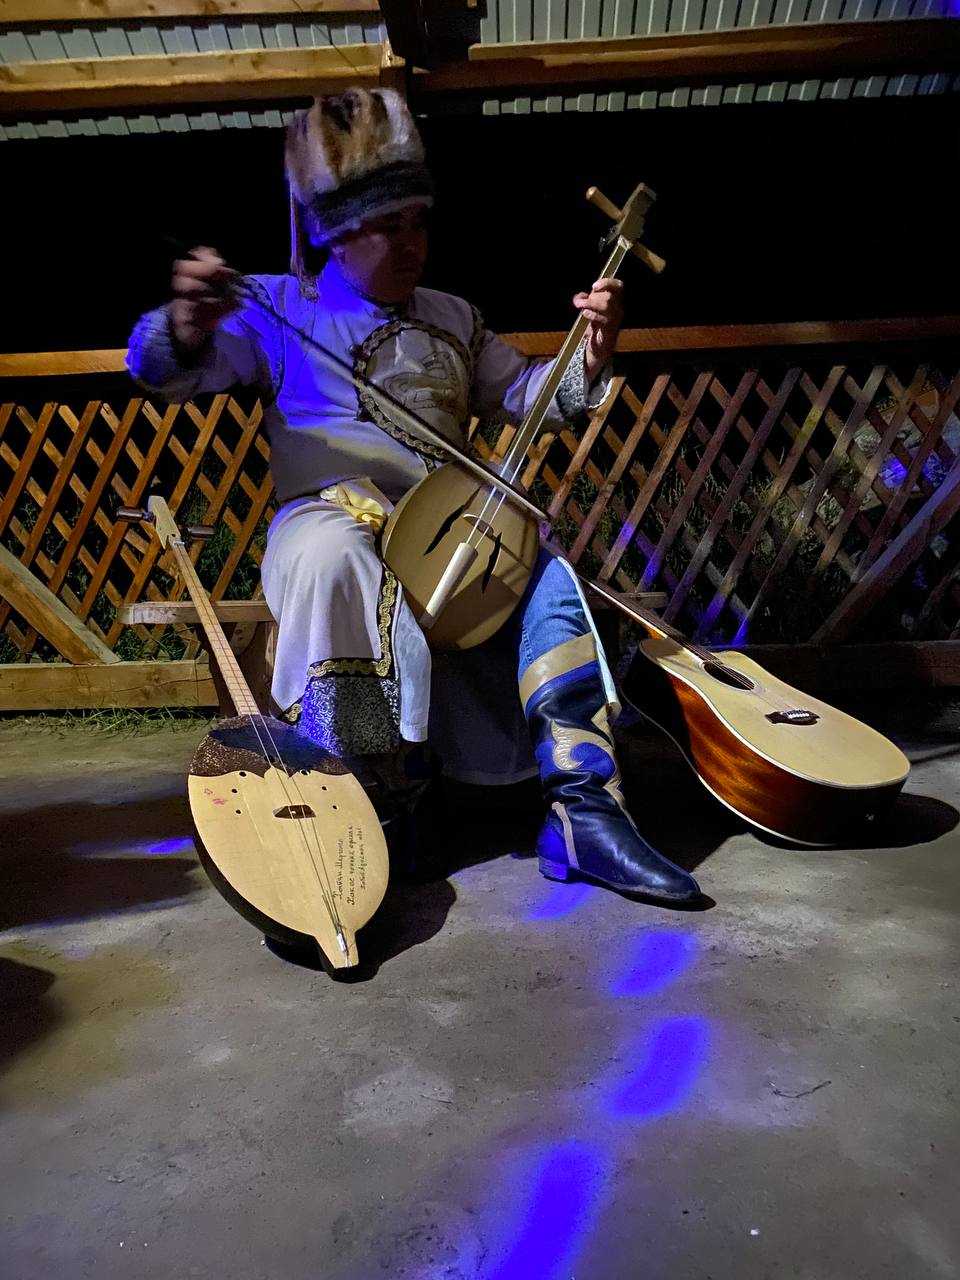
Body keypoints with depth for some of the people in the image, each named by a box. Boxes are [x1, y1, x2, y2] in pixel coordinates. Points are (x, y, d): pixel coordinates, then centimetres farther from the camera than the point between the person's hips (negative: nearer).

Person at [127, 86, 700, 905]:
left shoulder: (452, 319, 24)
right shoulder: (284, 309, 9)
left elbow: (526, 392, 23)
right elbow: (164, 371, -2)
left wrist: (589, 359, 1)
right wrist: (187, 331, -27)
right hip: (333, 512, -4)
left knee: (550, 579, -17)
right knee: (331, 555, -38)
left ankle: (583, 812, -16)